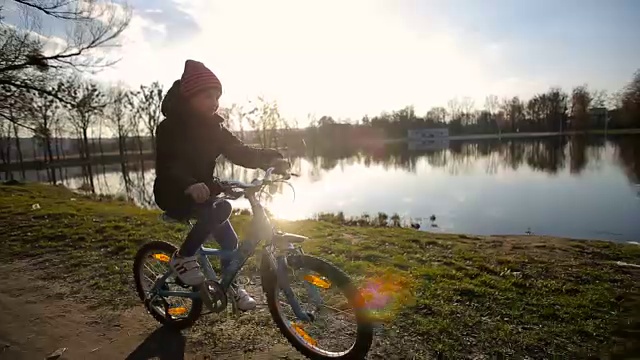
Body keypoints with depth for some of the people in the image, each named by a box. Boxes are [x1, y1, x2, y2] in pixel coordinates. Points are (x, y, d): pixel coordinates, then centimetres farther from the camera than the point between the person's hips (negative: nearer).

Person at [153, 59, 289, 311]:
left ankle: (231, 287, 24)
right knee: (221, 208, -32)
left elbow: (239, 152, -7)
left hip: (204, 192, 6)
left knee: (229, 239, 0)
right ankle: (183, 258, -12)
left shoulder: (212, 126, 2)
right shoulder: (170, 128, -15)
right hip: (174, 194, -6)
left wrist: (271, 160, -25)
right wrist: (189, 185, -51)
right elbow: (166, 167, -29)